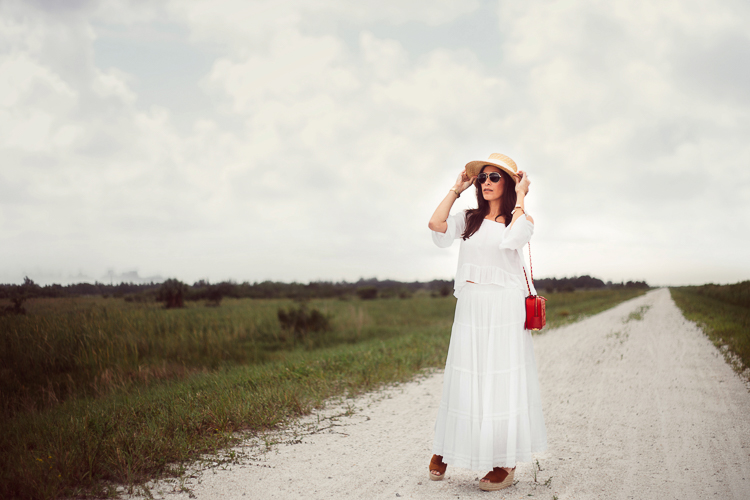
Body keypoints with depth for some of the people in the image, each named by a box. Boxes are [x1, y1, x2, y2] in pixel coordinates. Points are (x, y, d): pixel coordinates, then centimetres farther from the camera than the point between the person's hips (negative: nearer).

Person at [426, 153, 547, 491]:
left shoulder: (522, 219, 4)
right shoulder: (468, 219, 14)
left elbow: (513, 237, -19)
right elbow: (435, 224, -4)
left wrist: (520, 197, -7)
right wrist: (457, 188, 6)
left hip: (504, 308, -3)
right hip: (469, 307, 3)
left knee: (503, 381, -1)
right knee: (463, 379, 8)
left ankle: (506, 463, 7)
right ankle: (445, 450, 22)